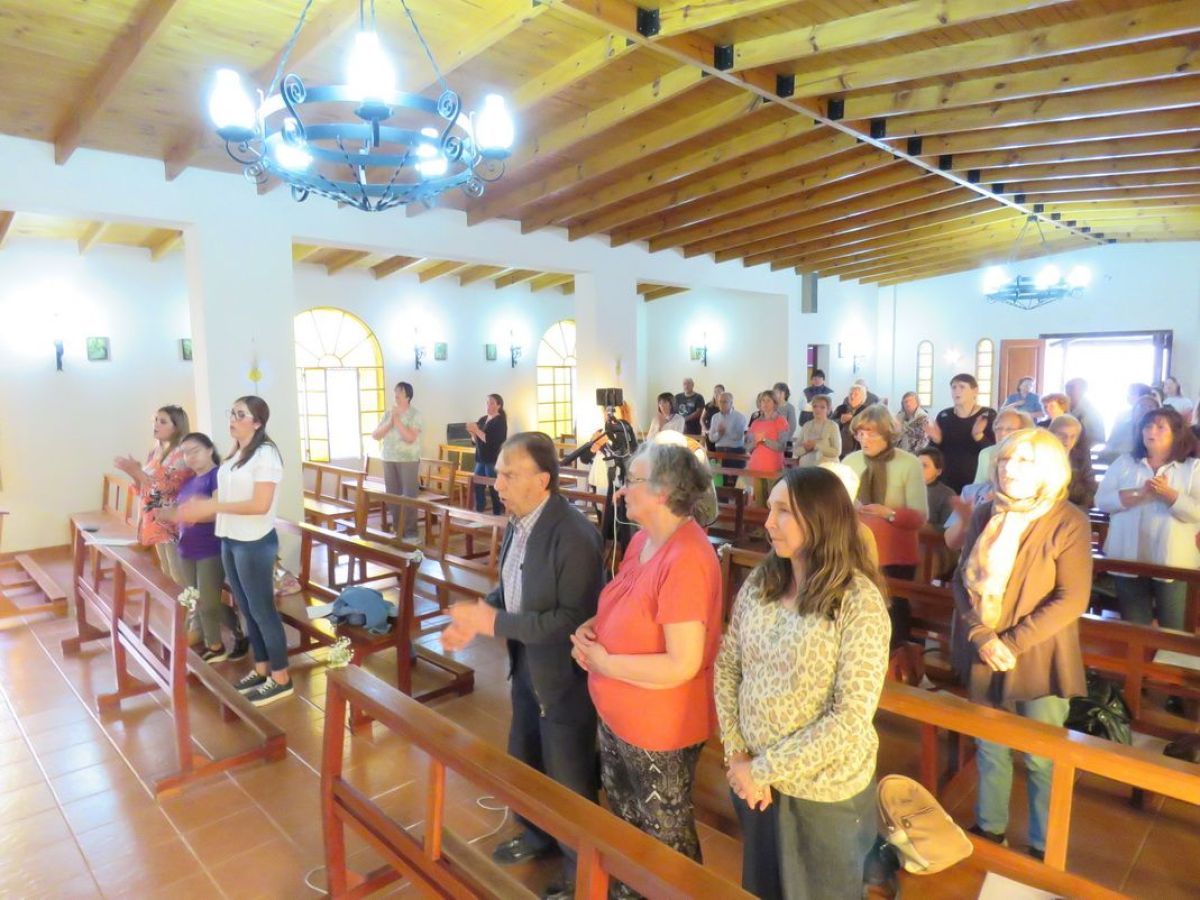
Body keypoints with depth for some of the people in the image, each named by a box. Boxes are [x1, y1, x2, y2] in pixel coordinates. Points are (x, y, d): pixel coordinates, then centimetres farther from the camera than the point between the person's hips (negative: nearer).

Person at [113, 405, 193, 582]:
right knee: (166, 573, 15)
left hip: (172, 521, -8)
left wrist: (136, 471, -19)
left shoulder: (182, 454, -13)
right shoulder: (154, 452, 11)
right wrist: (133, 472, 0)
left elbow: (166, 487, -20)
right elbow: (145, 485, 17)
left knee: (178, 577, -6)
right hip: (155, 519, 9)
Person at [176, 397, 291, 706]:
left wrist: (211, 507, -21)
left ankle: (281, 678, 12)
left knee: (262, 609, 0)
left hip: (255, 543, -8)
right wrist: (201, 508, -1)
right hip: (230, 540, 8)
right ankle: (261, 669, 30)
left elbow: (260, 505, -22)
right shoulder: (235, 454, 9)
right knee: (247, 609, 16)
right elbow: (230, 496, 13)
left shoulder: (266, 454, -16)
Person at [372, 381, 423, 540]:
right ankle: (398, 531, 17)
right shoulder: (388, 413, 11)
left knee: (409, 497, -7)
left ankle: (411, 533, -2)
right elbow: (375, 435, 5)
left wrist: (397, 420, -14)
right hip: (389, 460, 5)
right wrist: (390, 422, -8)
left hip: (408, 460, -5)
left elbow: (410, 438, -16)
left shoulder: (415, 414, -4)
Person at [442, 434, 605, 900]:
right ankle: (537, 833, 55)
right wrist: (478, 616, -9)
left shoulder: (574, 536, -30)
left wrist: (495, 622, -28)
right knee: (523, 761, 27)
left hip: (564, 677, -8)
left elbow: (573, 618, -31)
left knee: (569, 779, 13)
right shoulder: (518, 521, -3)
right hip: (527, 667, 8)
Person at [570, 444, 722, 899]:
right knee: (625, 815, 30)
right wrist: (592, 627, -7)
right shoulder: (642, 539, -2)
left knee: (665, 832, 18)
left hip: (659, 727, -9)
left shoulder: (686, 560, -30)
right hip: (616, 714, 9)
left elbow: (682, 666, -31)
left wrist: (602, 661, -23)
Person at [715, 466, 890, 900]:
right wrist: (737, 755, -9)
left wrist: (764, 770, -18)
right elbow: (726, 667, 0)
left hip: (822, 793, -4)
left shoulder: (860, 602, -21)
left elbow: (850, 720, -22)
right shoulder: (760, 581, -6)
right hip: (753, 781, 4)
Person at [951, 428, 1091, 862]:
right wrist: (980, 635, -13)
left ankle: (1043, 848, 32)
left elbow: (1072, 600, -15)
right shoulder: (985, 515, 1)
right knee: (990, 749, 18)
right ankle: (989, 827, 38)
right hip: (984, 656, 4)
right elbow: (963, 580, 1)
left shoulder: (1069, 523, -11)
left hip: (1039, 659, -3)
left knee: (1041, 759, 11)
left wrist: (1012, 643, -19)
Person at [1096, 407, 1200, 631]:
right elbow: (1102, 500, -3)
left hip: (1173, 563, -1)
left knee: (1174, 629, 7)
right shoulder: (1124, 463, 6)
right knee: (1133, 627, 13)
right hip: (1128, 560, 2)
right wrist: (1140, 493, -16)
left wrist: (1168, 494, -22)